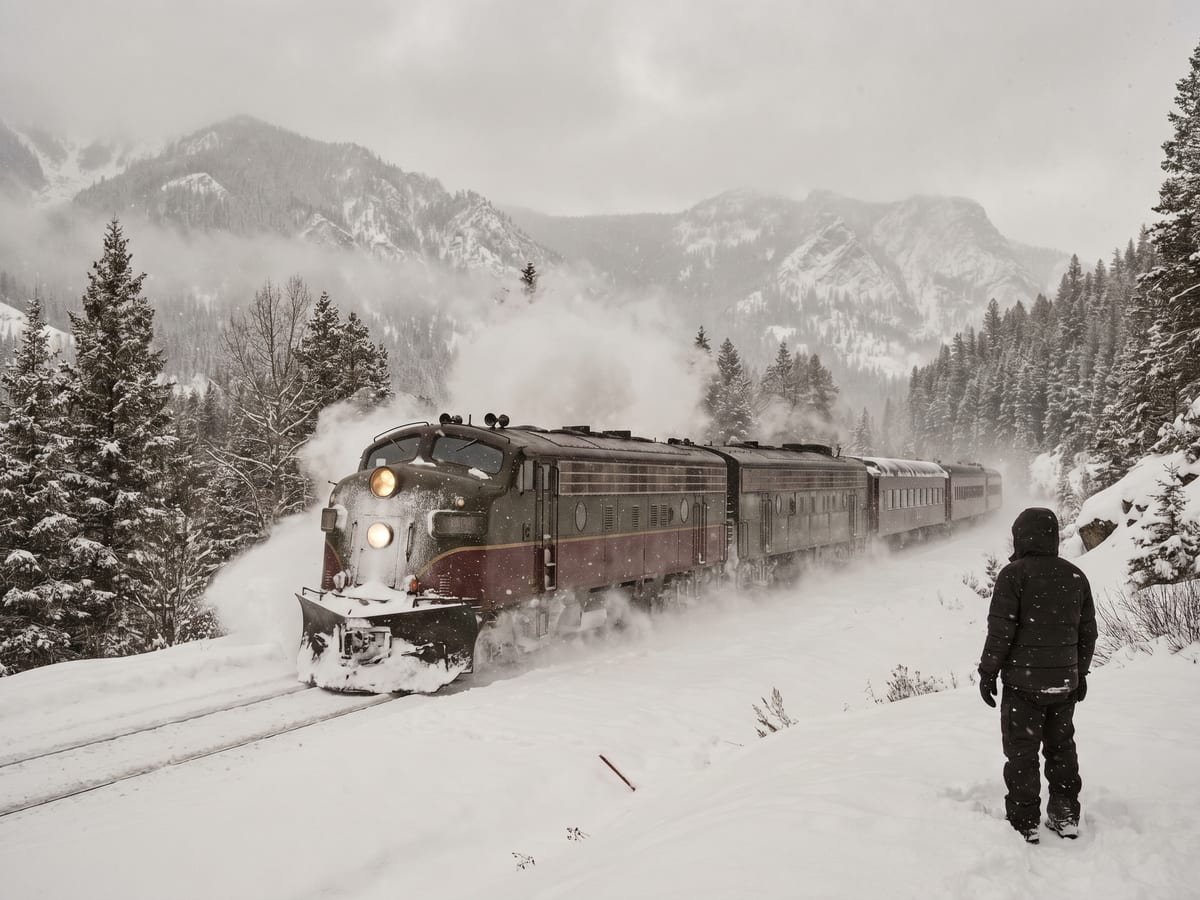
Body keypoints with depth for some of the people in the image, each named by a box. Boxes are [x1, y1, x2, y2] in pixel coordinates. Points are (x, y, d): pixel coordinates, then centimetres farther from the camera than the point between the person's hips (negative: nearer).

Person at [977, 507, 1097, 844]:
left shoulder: (1014, 573, -13)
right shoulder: (1075, 576, 6)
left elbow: (1001, 628, -16)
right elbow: (1087, 630, 11)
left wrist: (987, 672, -7)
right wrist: (1080, 673, 22)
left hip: (1023, 681, -6)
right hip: (1065, 681, 6)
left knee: (1022, 752, 3)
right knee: (1061, 747, 19)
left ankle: (1024, 824, 8)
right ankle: (1066, 817, 26)